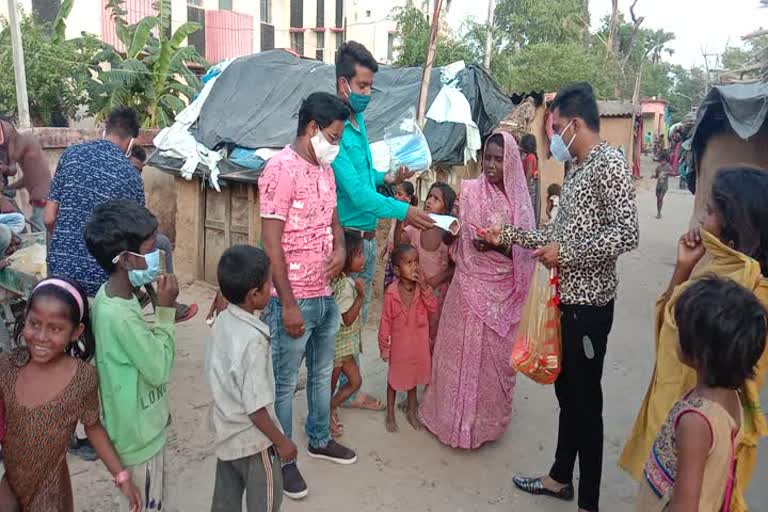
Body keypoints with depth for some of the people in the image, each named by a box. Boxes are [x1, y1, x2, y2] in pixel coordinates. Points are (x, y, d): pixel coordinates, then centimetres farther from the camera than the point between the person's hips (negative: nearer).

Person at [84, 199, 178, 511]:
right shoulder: (121, 315, -32)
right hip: (140, 435, -8)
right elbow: (159, 370, -22)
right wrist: (166, 311, -20)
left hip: (139, 427, 9)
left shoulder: (110, 295, -3)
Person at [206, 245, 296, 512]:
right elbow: (255, 407, -26)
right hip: (252, 439, -7)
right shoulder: (253, 340, -31)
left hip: (226, 432, 8)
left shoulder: (222, 321, -6)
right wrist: (281, 441, -12)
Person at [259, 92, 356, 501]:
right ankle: (282, 458, 25)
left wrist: (340, 247, -1)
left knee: (322, 373, 22)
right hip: (294, 300, -8)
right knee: (285, 383, 8)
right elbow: (271, 243, -19)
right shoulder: (281, 168, -17)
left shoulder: (325, 168, 9)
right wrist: (288, 305, -19)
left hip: (326, 295, 8)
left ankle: (320, 440, 41)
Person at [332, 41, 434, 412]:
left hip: (367, 238, 9)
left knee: (357, 320, 18)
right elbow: (354, 190, -25)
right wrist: (402, 211, -31)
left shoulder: (359, 121, 11)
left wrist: (387, 178, 4)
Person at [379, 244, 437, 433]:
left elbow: (433, 309, -15)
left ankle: (412, 411, 38)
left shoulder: (422, 286, -9)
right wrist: (384, 346, -7)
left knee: (414, 374, 19)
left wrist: (424, 287, -25)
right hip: (398, 343, -3)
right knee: (395, 377, 14)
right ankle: (390, 414, 32)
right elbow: (386, 320, -12)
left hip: (419, 342, 3)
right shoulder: (392, 292, -18)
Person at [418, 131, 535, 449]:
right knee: (462, 350, 5)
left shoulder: (519, 199, 2)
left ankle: (488, 418, 28)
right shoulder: (469, 190, -2)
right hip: (470, 283, -1)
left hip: (503, 289, 2)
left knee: (496, 353, 10)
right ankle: (458, 418, 23)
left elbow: (524, 248, 1)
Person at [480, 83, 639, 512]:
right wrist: (509, 236, 16)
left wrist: (566, 253, -20)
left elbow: (627, 234, -23)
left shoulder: (610, 163, -14)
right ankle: (561, 477, 36)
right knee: (567, 391, 19)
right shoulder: (578, 170, 14)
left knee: (586, 400, 2)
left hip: (589, 303, -9)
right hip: (567, 299, 9)